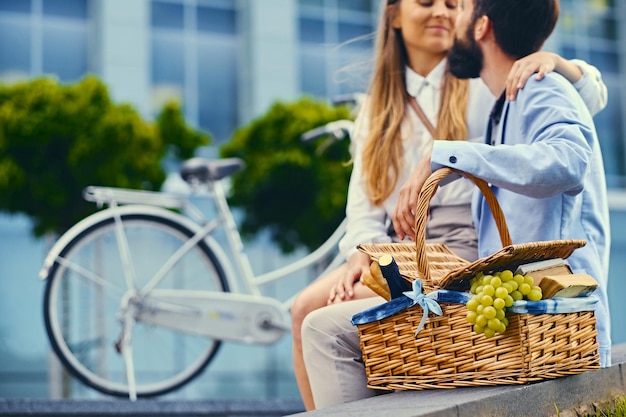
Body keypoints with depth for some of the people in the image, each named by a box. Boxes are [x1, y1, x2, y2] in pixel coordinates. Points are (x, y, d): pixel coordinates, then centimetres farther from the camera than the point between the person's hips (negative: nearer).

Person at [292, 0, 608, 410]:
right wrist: (361, 252, -9)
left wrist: (553, 61, -23)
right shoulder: (378, 107, 18)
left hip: (464, 244, -5)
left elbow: (593, 96, -1)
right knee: (306, 307, -17)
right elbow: (364, 196, 12)